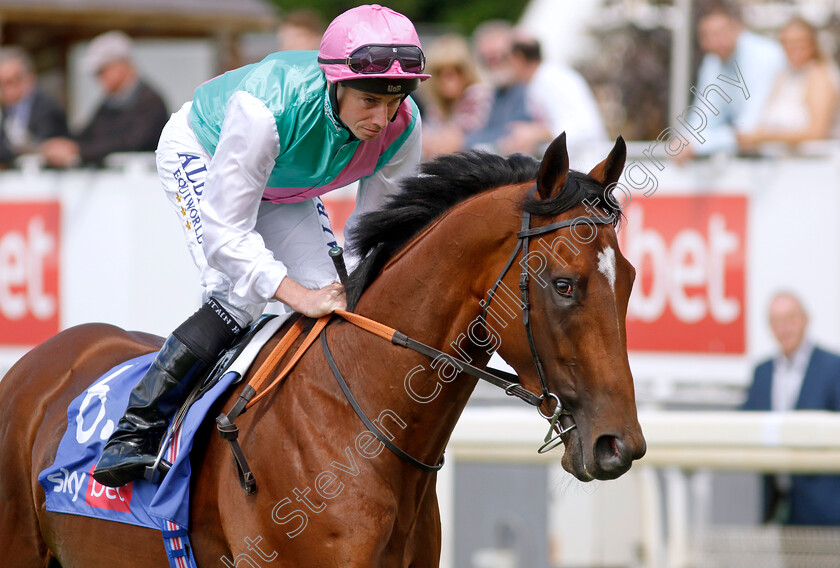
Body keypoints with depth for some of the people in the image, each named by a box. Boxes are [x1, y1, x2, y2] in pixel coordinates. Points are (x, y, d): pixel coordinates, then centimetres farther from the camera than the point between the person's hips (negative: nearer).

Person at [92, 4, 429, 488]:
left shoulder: (403, 127, -29)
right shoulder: (267, 109, -45)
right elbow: (225, 233, -41)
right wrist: (298, 295, -50)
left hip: (286, 188, 6)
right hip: (201, 157, -6)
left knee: (333, 303, -7)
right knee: (239, 297, -26)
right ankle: (135, 428, -20)